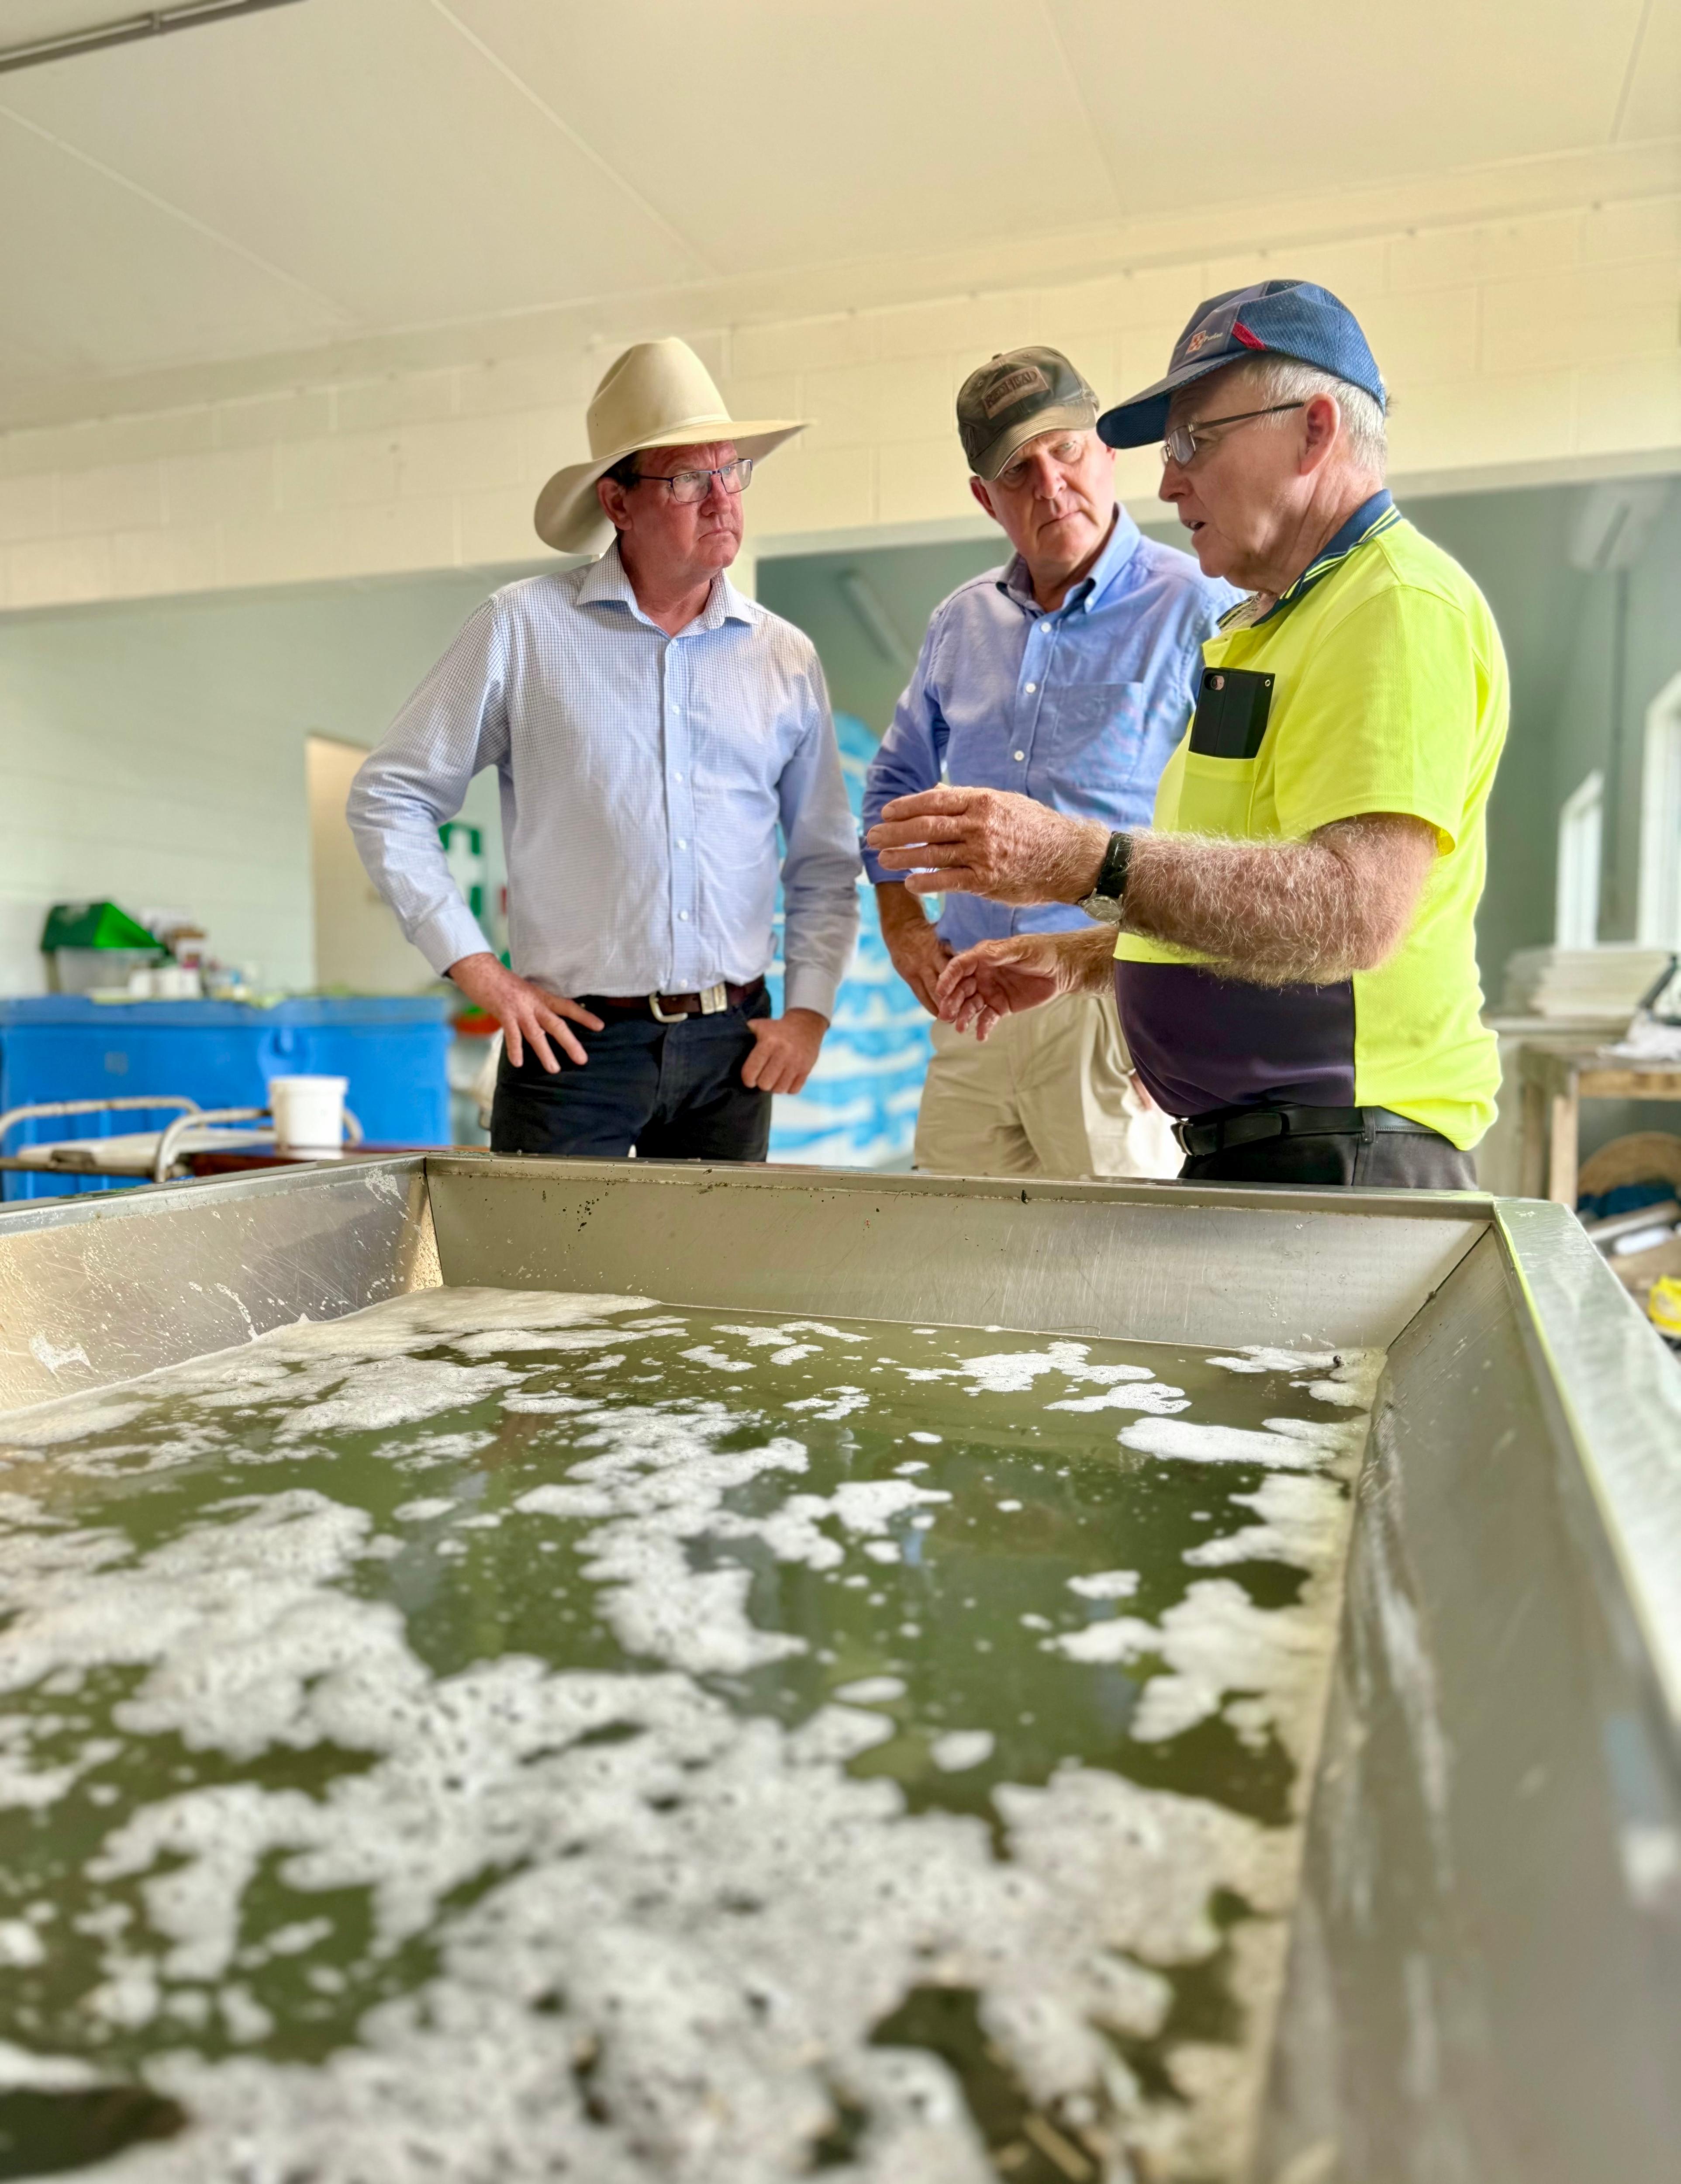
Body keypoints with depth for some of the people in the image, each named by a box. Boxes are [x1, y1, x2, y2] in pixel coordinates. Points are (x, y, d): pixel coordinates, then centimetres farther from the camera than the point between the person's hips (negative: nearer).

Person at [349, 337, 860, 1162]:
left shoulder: (786, 658, 8)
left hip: (731, 1048, 3)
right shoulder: (522, 629, -1)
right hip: (572, 1041, -3)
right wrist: (476, 967, -4)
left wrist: (809, 1010, 3)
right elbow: (388, 798, 2)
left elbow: (825, 867, 14)